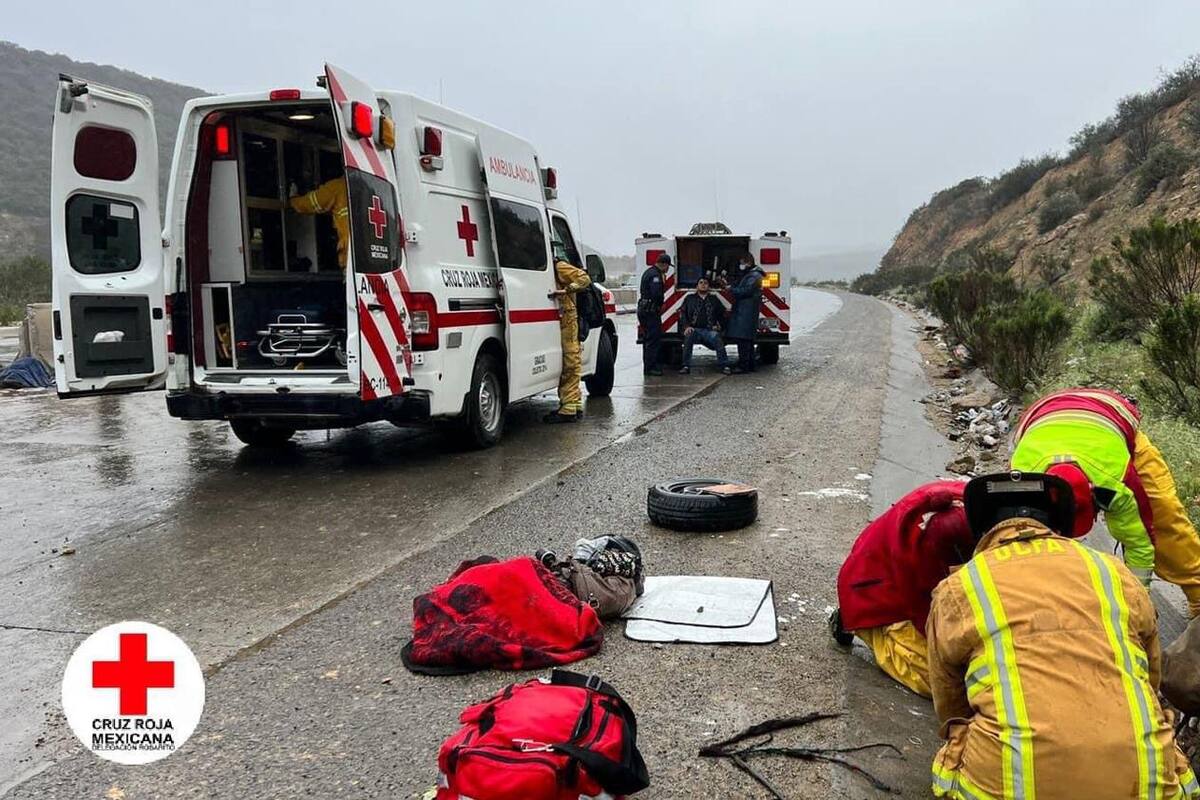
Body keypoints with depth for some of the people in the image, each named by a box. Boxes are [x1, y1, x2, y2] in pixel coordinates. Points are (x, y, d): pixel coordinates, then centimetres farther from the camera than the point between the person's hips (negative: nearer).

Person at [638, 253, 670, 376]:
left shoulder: (648, 272, 17)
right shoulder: (656, 275, -16)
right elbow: (657, 294, -25)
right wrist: (660, 305, -7)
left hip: (643, 309, 11)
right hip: (651, 310, -11)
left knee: (648, 339, 16)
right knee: (654, 339, -8)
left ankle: (648, 365, 23)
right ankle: (650, 367, -8)